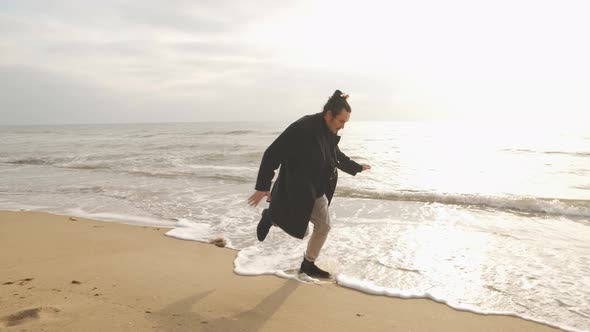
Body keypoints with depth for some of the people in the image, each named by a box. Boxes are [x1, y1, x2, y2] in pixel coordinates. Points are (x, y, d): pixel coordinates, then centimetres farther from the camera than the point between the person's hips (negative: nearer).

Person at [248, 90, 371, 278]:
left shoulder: (330, 132, 0)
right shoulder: (302, 128, -27)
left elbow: (337, 155, 22)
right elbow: (273, 154, -25)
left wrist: (357, 167, 31)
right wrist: (263, 186, -27)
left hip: (316, 190, 8)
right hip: (296, 190, -8)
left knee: (323, 226, 12)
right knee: (300, 230, 0)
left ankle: (308, 264, 31)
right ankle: (270, 216, 24)